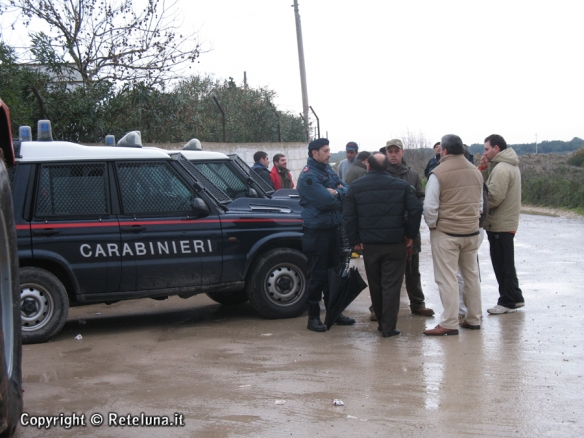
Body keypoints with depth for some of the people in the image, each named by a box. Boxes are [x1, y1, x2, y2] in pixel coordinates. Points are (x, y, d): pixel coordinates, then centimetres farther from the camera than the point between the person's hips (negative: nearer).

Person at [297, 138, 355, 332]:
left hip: (333, 228, 9)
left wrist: (336, 193, -14)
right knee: (317, 275, -3)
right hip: (316, 231, -9)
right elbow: (326, 201, -23)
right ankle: (313, 317, 5)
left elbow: (346, 190, 6)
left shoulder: (328, 170, 14)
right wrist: (339, 198, -4)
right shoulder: (308, 176, -14)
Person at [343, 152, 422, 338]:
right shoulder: (401, 186, -1)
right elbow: (416, 210, -7)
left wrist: (354, 240, 2)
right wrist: (410, 234, 3)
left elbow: (348, 217, -3)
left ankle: (382, 322, 24)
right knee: (391, 285, 1)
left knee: (375, 285, 14)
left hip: (369, 244, 2)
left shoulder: (355, 187, 1)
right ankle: (389, 327, -1)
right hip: (395, 244, -1)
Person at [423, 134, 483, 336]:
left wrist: (432, 225, 1)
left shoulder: (438, 173, -13)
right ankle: (473, 319, 22)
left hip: (446, 233, -6)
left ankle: (449, 323, -1)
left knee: (447, 279, -2)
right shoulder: (476, 172, 7)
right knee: (471, 275, 15)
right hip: (472, 232, 6)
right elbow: (480, 203, 14)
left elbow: (430, 206, -14)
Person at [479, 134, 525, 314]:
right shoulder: (509, 165, 14)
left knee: (502, 265, 0)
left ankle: (508, 301, 8)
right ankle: (515, 297, 25)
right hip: (506, 223, 10)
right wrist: (483, 168, 0)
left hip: (499, 225, -10)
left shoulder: (501, 169, -19)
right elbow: (488, 186, 11)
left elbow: (494, 197, -24)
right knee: (505, 264, 17)